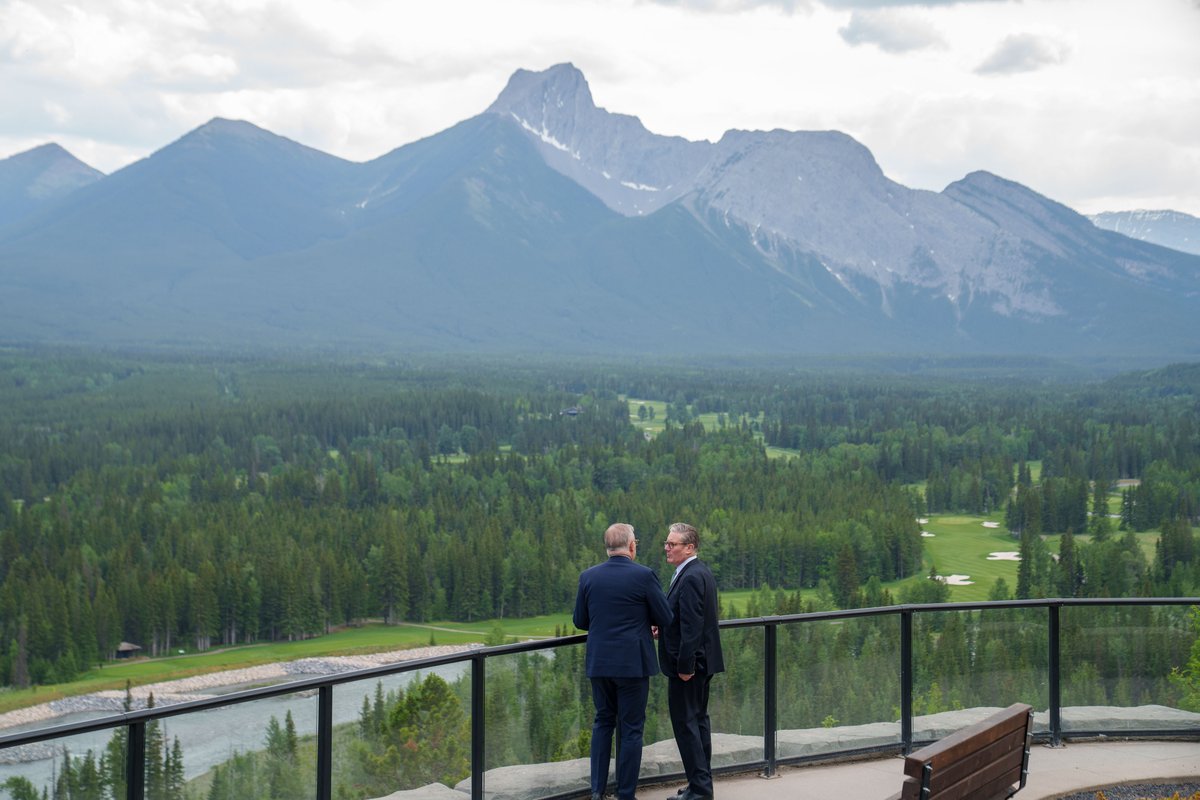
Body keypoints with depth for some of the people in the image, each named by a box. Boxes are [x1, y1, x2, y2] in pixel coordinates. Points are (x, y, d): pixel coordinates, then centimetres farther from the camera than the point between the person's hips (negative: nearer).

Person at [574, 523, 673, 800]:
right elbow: (665, 619, -5)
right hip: (633, 663, -4)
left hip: (599, 661, 4)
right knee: (631, 728, 5)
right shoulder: (644, 575, -12)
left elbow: (580, 621, 8)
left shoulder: (588, 576, 0)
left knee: (603, 722, 17)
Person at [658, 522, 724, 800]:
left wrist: (685, 665, -23)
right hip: (701, 661, 11)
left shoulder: (690, 577, -20)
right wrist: (664, 629, 12)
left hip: (688, 664, -11)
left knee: (686, 723, -5)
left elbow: (692, 625, -24)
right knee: (698, 719, 16)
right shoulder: (700, 571, 11)